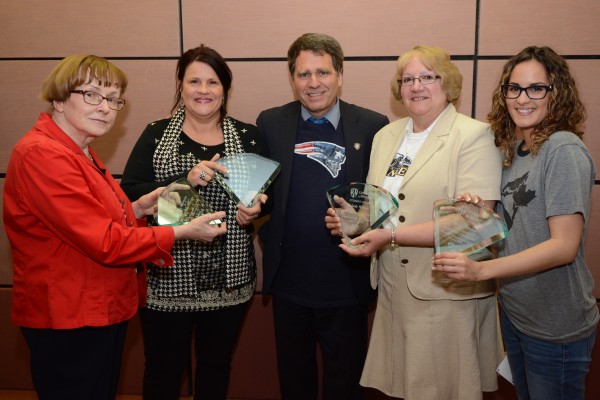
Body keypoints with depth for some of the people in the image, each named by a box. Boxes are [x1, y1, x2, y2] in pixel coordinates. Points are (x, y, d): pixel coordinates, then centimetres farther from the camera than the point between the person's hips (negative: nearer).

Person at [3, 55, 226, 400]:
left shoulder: (78, 152, 10)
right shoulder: (42, 154, -22)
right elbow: (105, 242, -26)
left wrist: (136, 209, 0)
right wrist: (183, 232, -20)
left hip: (104, 311, 10)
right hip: (68, 323, -10)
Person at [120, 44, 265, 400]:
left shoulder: (248, 137, 4)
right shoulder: (156, 135, 1)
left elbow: (267, 191, 9)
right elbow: (130, 193, -8)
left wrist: (254, 209, -14)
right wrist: (185, 181, -23)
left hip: (229, 278, 2)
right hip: (168, 277, -1)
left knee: (217, 365, 19)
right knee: (164, 370, 12)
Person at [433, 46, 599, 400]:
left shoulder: (564, 149, -18)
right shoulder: (514, 148, 5)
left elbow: (564, 246, -23)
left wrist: (480, 270, -30)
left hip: (556, 327, -7)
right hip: (515, 312, 7)